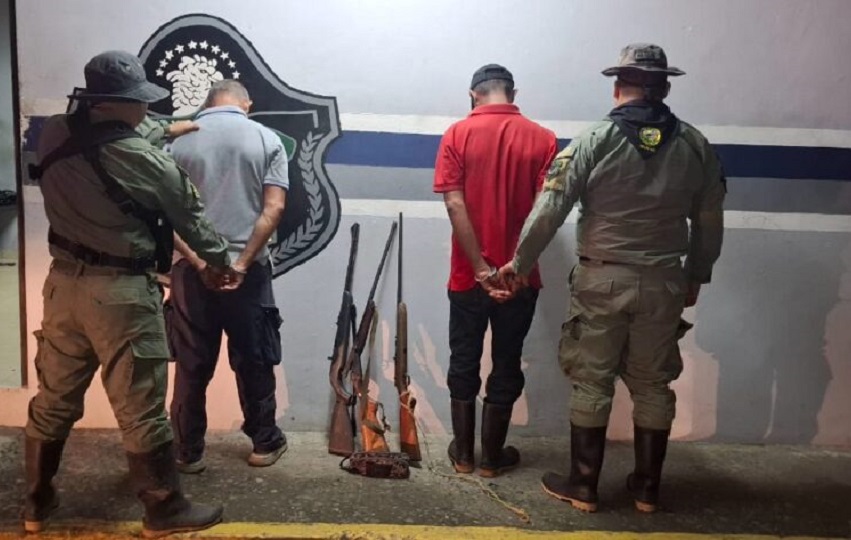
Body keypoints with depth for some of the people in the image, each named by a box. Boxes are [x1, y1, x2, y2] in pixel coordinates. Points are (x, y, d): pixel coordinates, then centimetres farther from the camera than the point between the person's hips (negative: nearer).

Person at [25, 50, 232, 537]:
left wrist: (161, 135, 20)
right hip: (120, 293, -6)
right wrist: (222, 261, 14)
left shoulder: (54, 136, -1)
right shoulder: (148, 163, -16)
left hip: (65, 282, 7)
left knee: (54, 401, 19)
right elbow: (191, 221, -2)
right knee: (141, 410, 4)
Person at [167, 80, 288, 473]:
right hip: (248, 270, -1)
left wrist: (200, 263, -10)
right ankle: (265, 442, 25)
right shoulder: (266, 139, 2)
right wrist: (241, 263, -11)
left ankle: (188, 451, 21)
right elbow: (273, 208, -9)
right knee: (254, 362, 12)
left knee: (191, 366, 10)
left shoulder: (178, 141, 5)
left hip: (192, 269, 1)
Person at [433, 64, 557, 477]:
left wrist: (481, 268, -12)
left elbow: (455, 205, -12)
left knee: (464, 361, 14)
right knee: (506, 364, 11)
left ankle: (462, 453, 24)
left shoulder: (458, 134, -4)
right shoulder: (542, 139, -2)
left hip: (468, 275, 0)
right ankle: (492, 456, 22)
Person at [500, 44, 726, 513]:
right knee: (653, 385, 13)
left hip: (602, 280, -3)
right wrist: (696, 276, 21)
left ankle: (582, 486, 17)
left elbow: (550, 209, -10)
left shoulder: (594, 140, -8)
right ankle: (647, 488, 24)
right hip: (664, 282, 3)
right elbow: (709, 222, 8)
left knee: (592, 383, 7)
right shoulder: (695, 146, 3)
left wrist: (520, 263, 2)